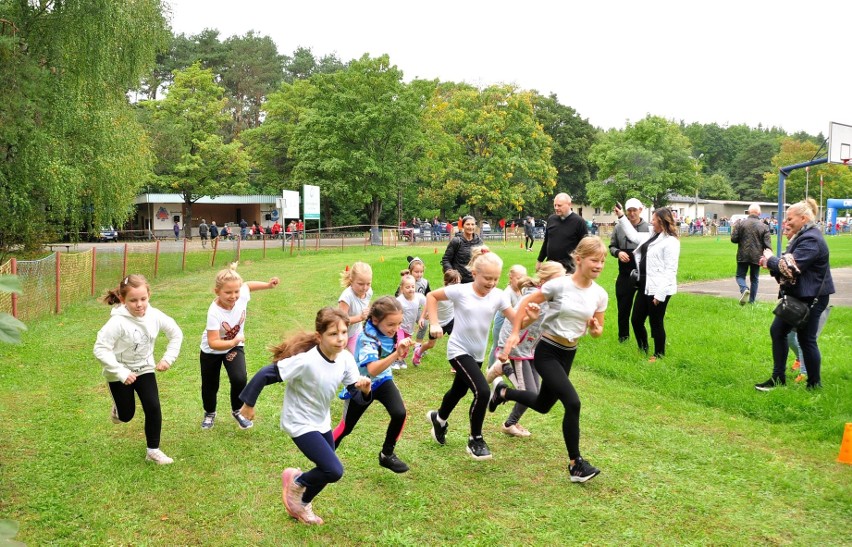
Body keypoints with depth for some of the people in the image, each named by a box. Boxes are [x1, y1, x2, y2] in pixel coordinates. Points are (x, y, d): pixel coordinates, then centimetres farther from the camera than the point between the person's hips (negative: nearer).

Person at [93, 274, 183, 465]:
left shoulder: (155, 316, -16)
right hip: (120, 373, -3)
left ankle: (153, 450, 10)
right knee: (126, 415, 10)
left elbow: (176, 333, 0)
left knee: (153, 408, -7)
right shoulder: (118, 322, -30)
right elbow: (100, 349, -28)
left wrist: (168, 358, -7)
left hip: (145, 369, 3)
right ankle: (118, 409, 48)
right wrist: (121, 372, -30)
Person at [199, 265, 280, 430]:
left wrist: (268, 285, -7)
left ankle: (236, 412, 12)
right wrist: (232, 342, -52)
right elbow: (213, 343, -40)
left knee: (239, 379, -18)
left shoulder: (242, 296, -25)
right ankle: (210, 413, 46)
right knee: (210, 385, 14)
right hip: (211, 351, -2)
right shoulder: (214, 313, -37)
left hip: (235, 346, 2)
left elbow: (247, 285, 0)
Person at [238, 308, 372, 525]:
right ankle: (296, 481, 14)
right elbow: (265, 375, -26)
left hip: (322, 422, 7)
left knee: (326, 470, 17)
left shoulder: (346, 359, -12)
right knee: (334, 471, -16)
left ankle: (302, 505, 47)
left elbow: (356, 396, -6)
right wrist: (249, 404, -15)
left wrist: (365, 391, -29)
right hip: (300, 424, -7)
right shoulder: (306, 360, -32)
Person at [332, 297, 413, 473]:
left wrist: (403, 350, -12)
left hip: (383, 380, 4)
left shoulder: (391, 332, -14)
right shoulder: (367, 339, -32)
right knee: (346, 427, 9)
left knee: (400, 413, -19)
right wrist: (396, 354, -57)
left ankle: (387, 454, 3)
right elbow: (372, 370, -48)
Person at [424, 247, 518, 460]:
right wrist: (434, 324, -12)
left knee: (459, 390, 26)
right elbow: (432, 296, -5)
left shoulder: (498, 296, -8)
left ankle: (439, 419, 57)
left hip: (478, 353, 6)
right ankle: (475, 440, -2)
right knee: (482, 391, -22)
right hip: (459, 350, -6)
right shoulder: (460, 291, -18)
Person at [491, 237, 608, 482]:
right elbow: (526, 302, -8)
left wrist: (595, 330, -16)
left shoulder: (600, 295, -3)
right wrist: (514, 333, -11)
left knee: (543, 405, 21)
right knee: (573, 403, -19)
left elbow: (597, 331, 8)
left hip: (568, 354, 7)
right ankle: (575, 464, -4)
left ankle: (502, 391, 47)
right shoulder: (559, 285, -17)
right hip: (547, 352, -7)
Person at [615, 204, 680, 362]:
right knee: (636, 320, 15)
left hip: (658, 289, -9)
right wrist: (621, 216, 24)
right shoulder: (651, 236, 12)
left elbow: (670, 270, -18)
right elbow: (633, 235, 29)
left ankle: (659, 354, 20)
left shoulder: (670, 242, -14)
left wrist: (660, 294, -22)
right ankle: (643, 350, 33)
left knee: (656, 323, 3)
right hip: (644, 286, 9)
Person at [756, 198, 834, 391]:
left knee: (806, 339, -1)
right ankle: (778, 378, 18)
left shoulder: (811, 239, -20)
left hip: (810, 298, -10)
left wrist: (770, 259, -12)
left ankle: (815, 384, 15)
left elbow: (792, 267, -28)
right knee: (777, 331, 10)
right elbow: (789, 264, 10)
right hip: (797, 296, 10)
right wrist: (771, 262, -10)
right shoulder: (801, 237, 13)